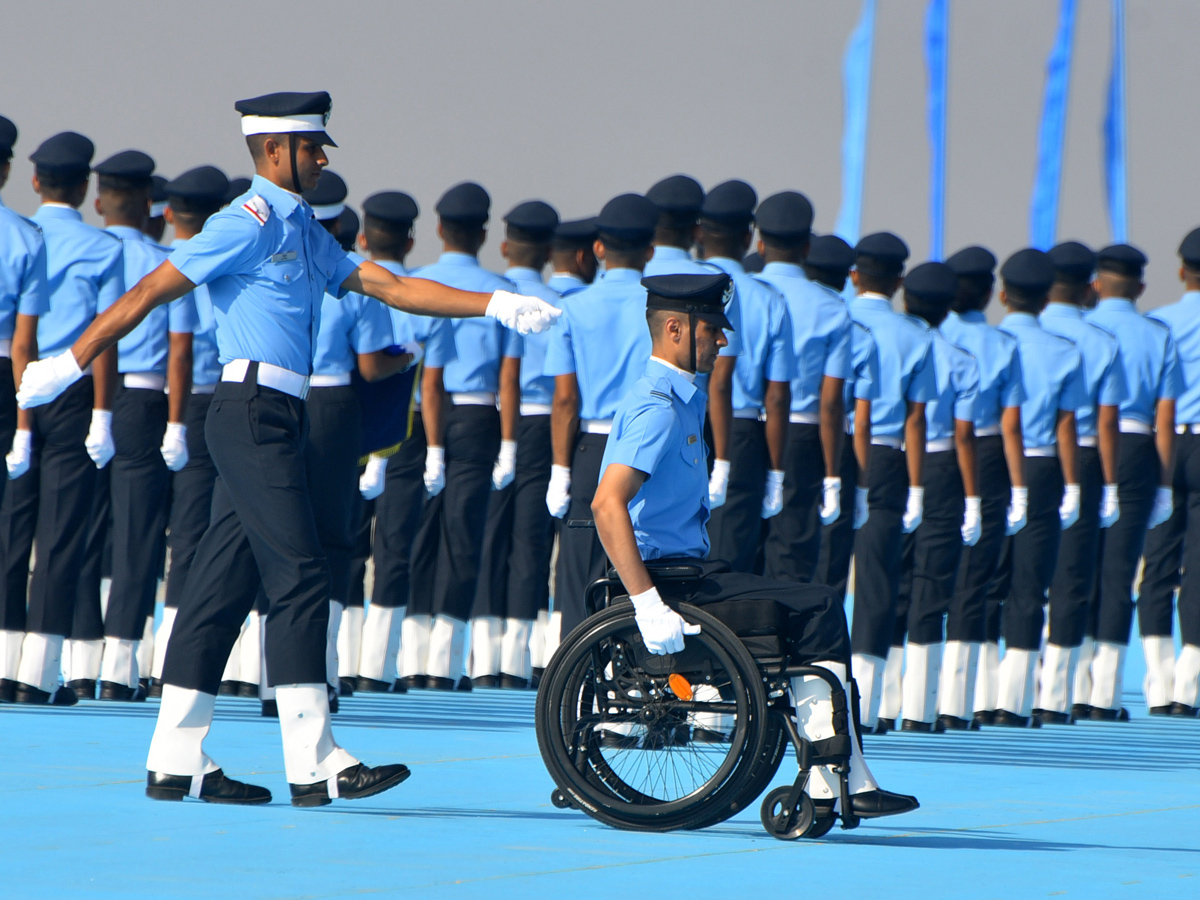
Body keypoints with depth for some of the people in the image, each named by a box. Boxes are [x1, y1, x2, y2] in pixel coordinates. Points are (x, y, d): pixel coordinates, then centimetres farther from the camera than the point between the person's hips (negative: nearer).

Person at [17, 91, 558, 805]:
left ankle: (177, 761, 9)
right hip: (254, 413, -9)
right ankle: (314, 763, -13)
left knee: (224, 583, 8)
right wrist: (70, 365, -7)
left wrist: (493, 305, 11)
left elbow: (386, 285, 18)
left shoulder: (304, 231, 20)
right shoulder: (249, 224, -9)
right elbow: (150, 292, -8)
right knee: (300, 577, -12)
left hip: (273, 421, 9)